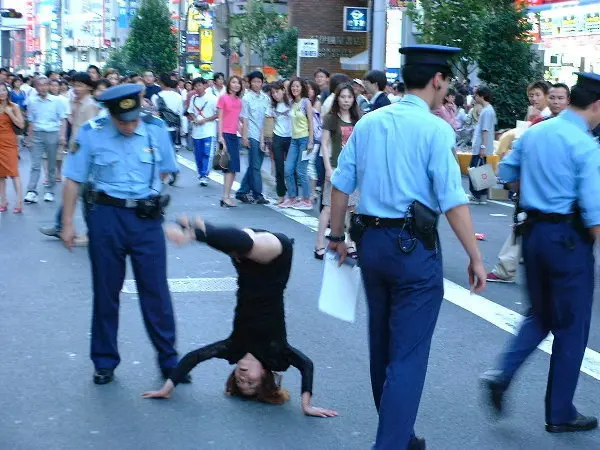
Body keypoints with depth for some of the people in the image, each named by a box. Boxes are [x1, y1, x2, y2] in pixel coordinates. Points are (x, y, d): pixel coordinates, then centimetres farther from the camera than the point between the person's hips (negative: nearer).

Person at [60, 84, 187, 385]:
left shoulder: (156, 129, -2)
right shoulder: (91, 133, -7)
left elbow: (164, 170, 13)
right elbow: (73, 180, -3)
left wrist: (143, 188, 4)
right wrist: (67, 223, -3)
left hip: (146, 217, 1)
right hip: (105, 217, -1)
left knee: (156, 291, 3)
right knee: (106, 292, 9)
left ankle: (169, 359, 16)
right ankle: (105, 362, 22)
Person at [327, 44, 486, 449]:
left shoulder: (368, 123, 7)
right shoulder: (435, 129, -11)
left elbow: (341, 185, 8)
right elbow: (453, 201, -16)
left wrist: (338, 237, 18)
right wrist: (476, 257, -11)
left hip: (370, 242, 7)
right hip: (414, 247, -7)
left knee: (382, 346, 19)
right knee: (409, 355, -1)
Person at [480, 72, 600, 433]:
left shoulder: (535, 133, 5)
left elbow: (506, 171, 18)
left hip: (533, 231, 7)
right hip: (569, 237, -7)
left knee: (539, 316, 23)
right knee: (571, 328, 7)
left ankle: (502, 374, 5)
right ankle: (560, 414, 16)